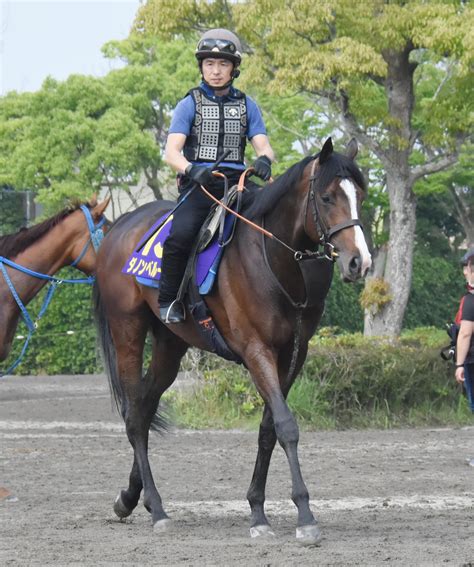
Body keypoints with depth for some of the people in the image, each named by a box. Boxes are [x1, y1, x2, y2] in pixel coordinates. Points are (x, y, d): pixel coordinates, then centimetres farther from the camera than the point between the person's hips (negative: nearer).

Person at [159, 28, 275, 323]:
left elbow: (263, 145, 7)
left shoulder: (247, 106, 15)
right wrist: (192, 169, -26)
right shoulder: (190, 104, 6)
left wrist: (264, 160, -20)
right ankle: (169, 300, -10)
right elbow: (171, 152, -4)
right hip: (198, 183, -3)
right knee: (181, 235, -31)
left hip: (236, 180, 3)